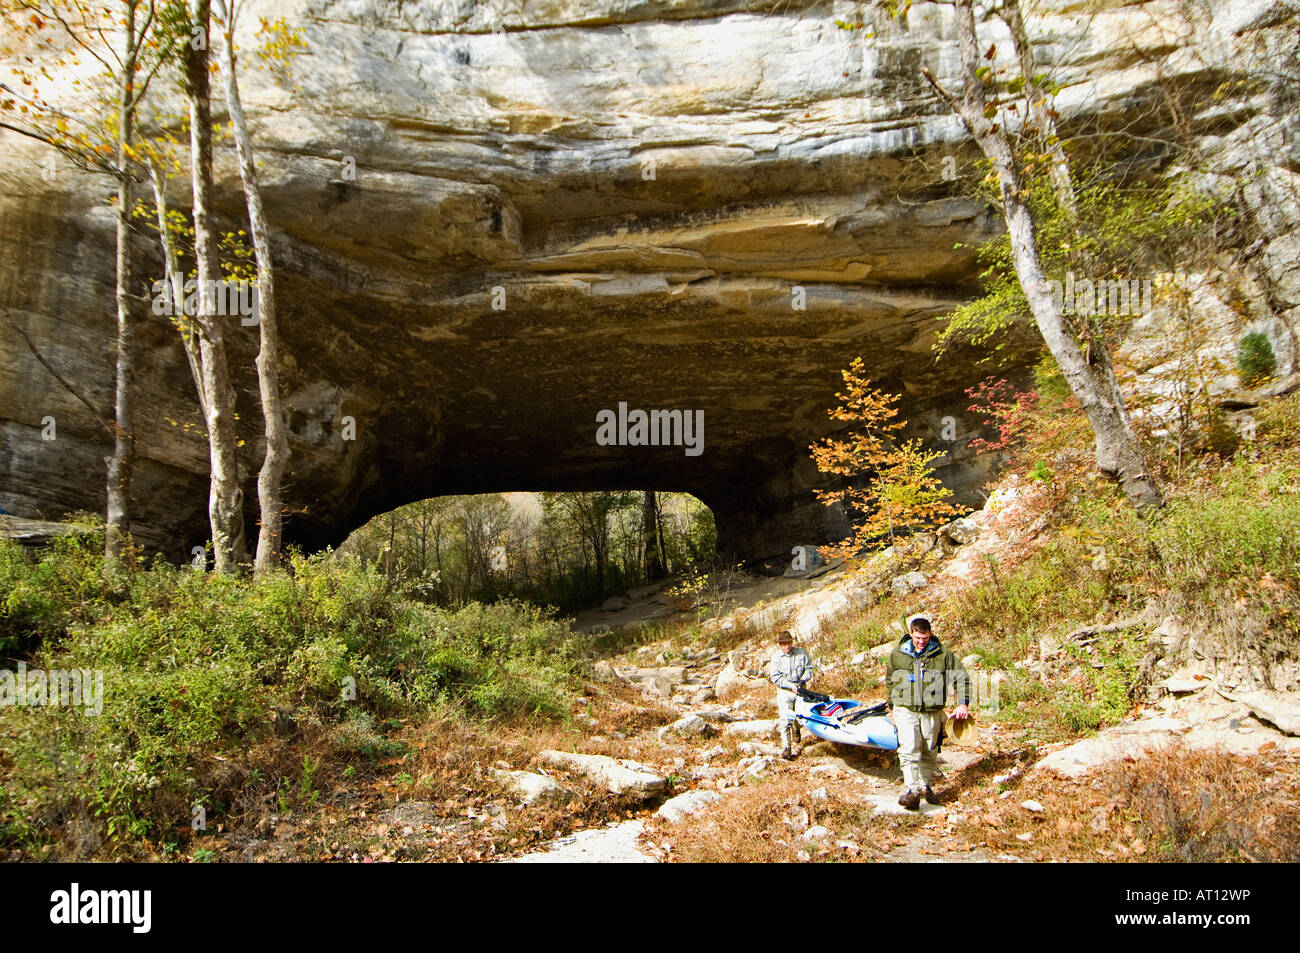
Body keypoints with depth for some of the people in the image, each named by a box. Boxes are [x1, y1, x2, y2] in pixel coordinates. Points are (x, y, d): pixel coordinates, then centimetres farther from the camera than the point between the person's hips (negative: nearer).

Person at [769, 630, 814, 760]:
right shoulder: (776, 658, -5)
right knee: (785, 719, -10)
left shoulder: (801, 653, -1)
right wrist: (790, 685, -17)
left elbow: (809, 669, 6)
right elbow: (775, 678, -7)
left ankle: (796, 731, 45)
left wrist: (802, 680, -11)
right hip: (784, 690, -2)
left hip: (800, 689, 2)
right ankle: (786, 748, -6)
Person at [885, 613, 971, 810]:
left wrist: (963, 704, -9)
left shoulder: (942, 654, -2)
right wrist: (892, 708, 20)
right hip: (905, 710, -1)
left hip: (932, 712, 1)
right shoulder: (897, 654, 2)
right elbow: (890, 681, 16)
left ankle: (925, 786, 31)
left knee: (929, 753, 12)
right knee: (909, 749, -15)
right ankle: (911, 791, -18)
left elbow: (962, 677, 1)